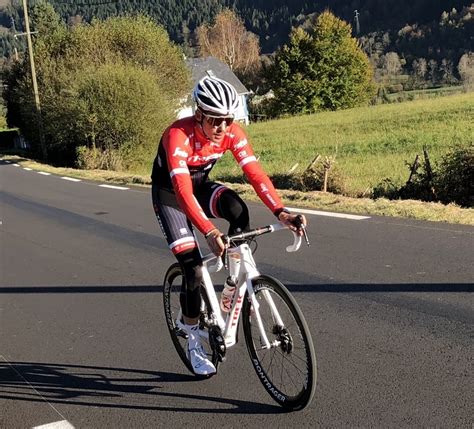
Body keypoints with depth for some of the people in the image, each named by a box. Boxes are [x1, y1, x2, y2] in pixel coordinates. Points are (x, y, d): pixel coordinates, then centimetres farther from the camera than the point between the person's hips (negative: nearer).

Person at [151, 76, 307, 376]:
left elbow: (255, 172, -28)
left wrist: (280, 211, -42)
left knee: (237, 209, -31)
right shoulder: (178, 135, -35)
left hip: (201, 185, 4)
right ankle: (194, 342, 8)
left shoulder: (232, 132, -20)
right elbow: (183, 190, -44)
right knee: (193, 268, -12)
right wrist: (209, 231, -56)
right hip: (170, 194, -4)